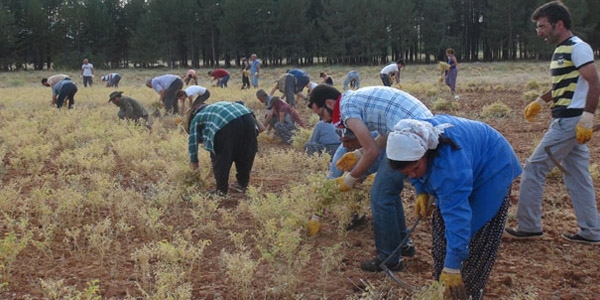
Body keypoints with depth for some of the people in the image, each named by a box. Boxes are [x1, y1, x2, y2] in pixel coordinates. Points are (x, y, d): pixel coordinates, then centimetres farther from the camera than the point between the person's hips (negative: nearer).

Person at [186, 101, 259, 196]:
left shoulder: (196, 118, 27)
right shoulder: (213, 110, 45)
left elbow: (193, 141, 30)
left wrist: (193, 161, 45)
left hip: (228, 124, -7)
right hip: (248, 118, 7)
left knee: (221, 159, 10)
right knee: (245, 155, 23)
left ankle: (221, 190, 16)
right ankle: (242, 184, 35)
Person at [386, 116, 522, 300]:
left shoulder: (450, 164, -46)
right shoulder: (410, 141, -23)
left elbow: (457, 216, -46)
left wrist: (452, 267, -44)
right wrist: (421, 192, -13)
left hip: (491, 169, -7)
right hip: (467, 163, 8)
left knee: (477, 238, -11)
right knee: (442, 230, 4)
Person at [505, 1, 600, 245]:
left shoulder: (577, 48, -13)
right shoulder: (561, 50, 16)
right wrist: (540, 101, 21)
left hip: (570, 120, -10)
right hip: (567, 121, 10)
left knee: (534, 168, -4)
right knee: (577, 176, 11)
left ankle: (529, 226, 4)